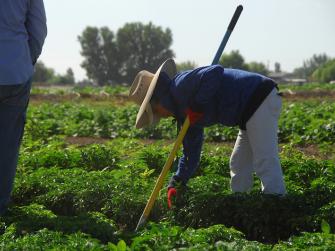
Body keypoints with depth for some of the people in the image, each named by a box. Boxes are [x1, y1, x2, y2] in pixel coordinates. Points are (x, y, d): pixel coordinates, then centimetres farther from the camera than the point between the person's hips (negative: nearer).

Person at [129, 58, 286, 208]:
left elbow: (214, 73, -29)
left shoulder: (182, 85, -13)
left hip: (261, 99, -11)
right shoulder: (184, 112, 18)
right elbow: (191, 153, 19)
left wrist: (197, 106, -21)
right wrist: (175, 184, 11)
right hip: (250, 111, 11)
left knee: (266, 163, -14)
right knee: (239, 165, 19)